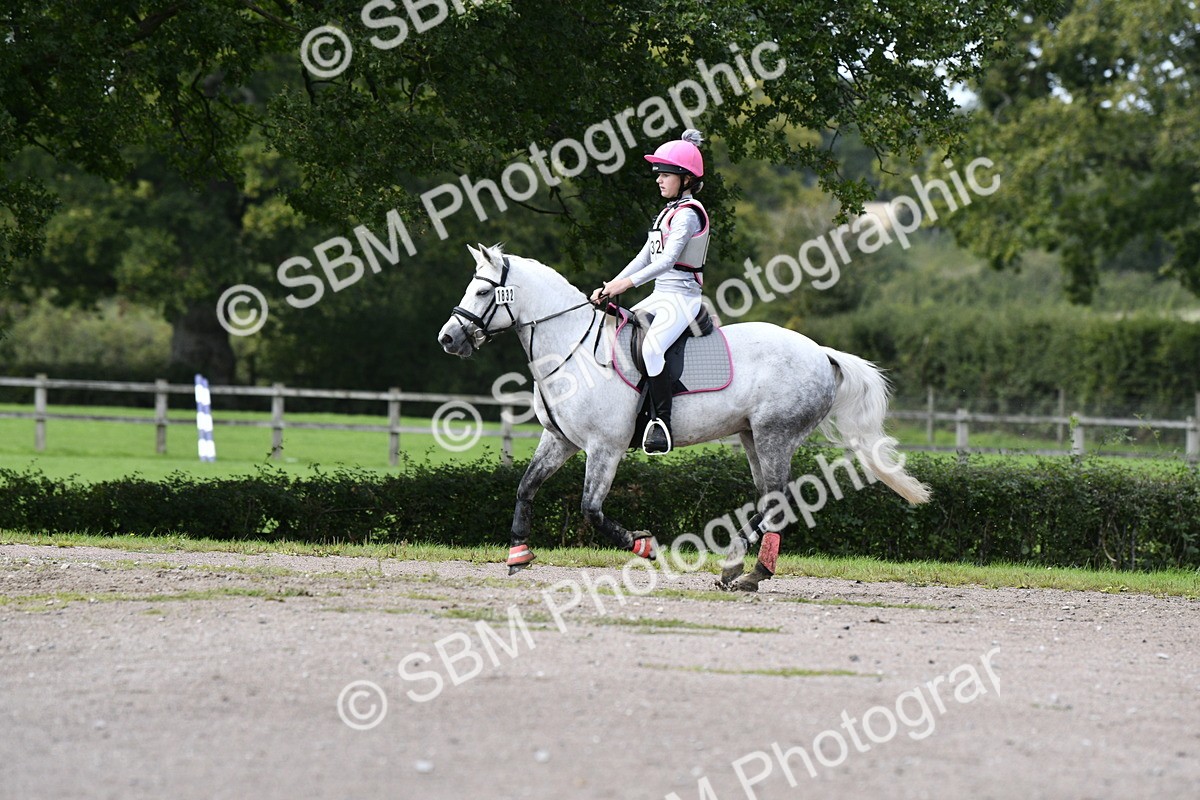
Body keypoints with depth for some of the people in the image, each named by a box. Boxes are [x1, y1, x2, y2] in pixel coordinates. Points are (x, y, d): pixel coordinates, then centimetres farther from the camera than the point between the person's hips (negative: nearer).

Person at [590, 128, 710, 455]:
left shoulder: (687, 214, -12)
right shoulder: (668, 213, 18)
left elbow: (667, 260, -24)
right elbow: (644, 258, 18)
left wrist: (628, 283, -32)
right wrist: (611, 287, 8)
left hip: (682, 296, -11)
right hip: (661, 295, 11)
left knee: (651, 347, -32)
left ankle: (662, 422, -31)